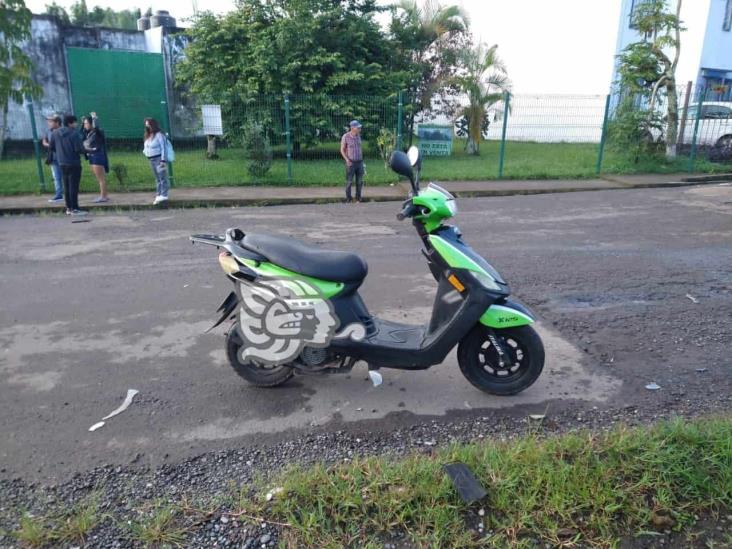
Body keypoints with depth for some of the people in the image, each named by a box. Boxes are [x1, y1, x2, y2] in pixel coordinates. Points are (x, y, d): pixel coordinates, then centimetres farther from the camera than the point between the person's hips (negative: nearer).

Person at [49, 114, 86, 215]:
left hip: (62, 164, 7)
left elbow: (51, 147, 10)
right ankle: (74, 209, -1)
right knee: (73, 186, -3)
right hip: (74, 164, -6)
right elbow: (79, 149, -19)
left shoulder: (55, 133, 5)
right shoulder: (74, 133, -15)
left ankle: (68, 208, 18)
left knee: (66, 187, 13)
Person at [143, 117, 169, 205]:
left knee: (162, 177, -7)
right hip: (151, 160, 9)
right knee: (157, 179, 12)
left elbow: (163, 147, -16)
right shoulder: (148, 135, 15)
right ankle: (159, 195, 16)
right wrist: (145, 151, 7)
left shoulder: (159, 134, -10)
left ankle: (163, 195, -5)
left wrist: (163, 160, -20)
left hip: (159, 159, -9)